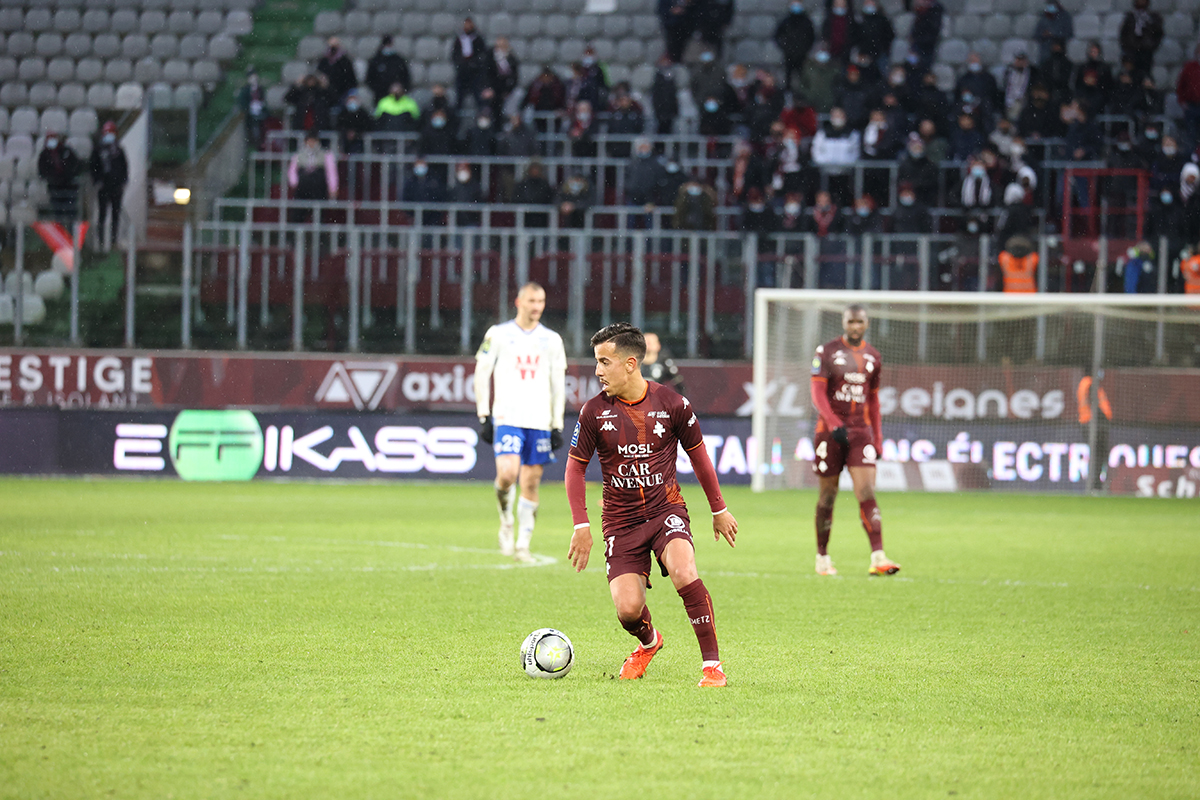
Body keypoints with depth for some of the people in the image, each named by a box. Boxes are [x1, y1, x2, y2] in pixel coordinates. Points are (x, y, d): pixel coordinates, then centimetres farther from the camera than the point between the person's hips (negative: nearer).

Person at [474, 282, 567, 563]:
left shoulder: (552, 339, 11)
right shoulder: (498, 334, 3)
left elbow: (558, 384, 14)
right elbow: (481, 374, 5)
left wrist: (558, 425, 8)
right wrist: (484, 416, -1)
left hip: (540, 421, 3)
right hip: (506, 416, -3)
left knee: (531, 482, 1)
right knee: (507, 473, -20)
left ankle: (522, 545, 10)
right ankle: (506, 524, 6)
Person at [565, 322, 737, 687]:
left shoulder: (671, 404, -7)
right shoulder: (594, 411, -6)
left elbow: (697, 453, 9)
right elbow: (575, 467, 5)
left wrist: (719, 510, 16)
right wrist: (581, 526, -4)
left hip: (666, 510, -1)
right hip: (620, 520, 1)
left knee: (684, 574, -30)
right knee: (628, 610, -12)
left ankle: (712, 664, -19)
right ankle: (648, 643, 26)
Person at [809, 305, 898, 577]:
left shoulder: (873, 357, 12)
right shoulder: (827, 352, 0)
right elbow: (817, 392, -7)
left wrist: (878, 440, 15)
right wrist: (834, 425, -20)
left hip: (861, 431, 2)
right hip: (829, 430, -2)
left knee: (867, 493, -11)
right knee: (827, 496, 5)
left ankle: (878, 557, -21)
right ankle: (822, 557, 20)